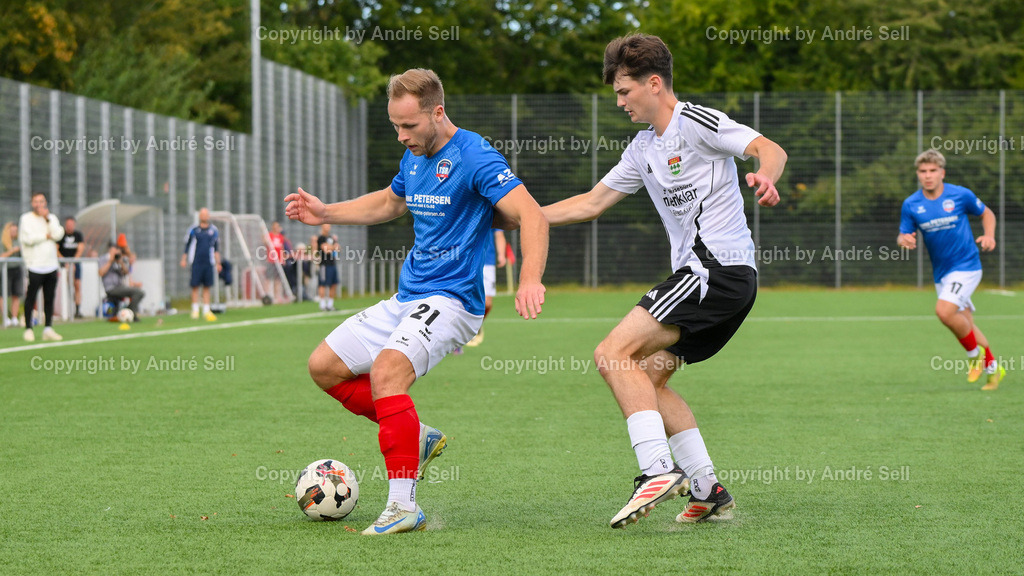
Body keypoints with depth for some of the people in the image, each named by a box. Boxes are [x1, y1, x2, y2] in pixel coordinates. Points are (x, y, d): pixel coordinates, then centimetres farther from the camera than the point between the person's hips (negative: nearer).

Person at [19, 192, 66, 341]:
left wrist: (47, 219, -8)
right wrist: (47, 236, -5)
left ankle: (48, 329, 11)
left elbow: (58, 234, -4)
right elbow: (29, 239, -14)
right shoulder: (26, 218, -1)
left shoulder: (52, 218, 13)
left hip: (51, 266, 4)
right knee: (31, 298, -5)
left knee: (50, 298, 6)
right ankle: (28, 329, 2)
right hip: (34, 266, -4)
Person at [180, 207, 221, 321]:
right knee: (195, 286, -3)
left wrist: (218, 263, 13)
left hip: (209, 263, 2)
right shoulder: (193, 230, 2)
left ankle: (206, 311, 7)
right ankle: (195, 310, 3)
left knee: (207, 287, 4)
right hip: (196, 263, -2)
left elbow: (217, 248, 15)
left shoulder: (214, 231, 9)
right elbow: (187, 245, 8)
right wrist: (184, 259, 4)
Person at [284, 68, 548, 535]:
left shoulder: (474, 156, -15)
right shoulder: (414, 157, 12)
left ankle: (403, 506, -30)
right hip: (405, 299, 9)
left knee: (387, 369, -31)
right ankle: (417, 438, 16)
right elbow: (388, 203, 33)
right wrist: (325, 213, 23)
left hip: (450, 299, -9)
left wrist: (530, 280, -39)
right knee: (324, 366, 7)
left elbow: (531, 215, -24)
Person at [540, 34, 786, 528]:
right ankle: (708, 490, 9)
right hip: (699, 274, 10)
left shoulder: (696, 122, -6)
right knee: (647, 377, 11)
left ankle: (658, 470, -24)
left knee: (614, 353, -16)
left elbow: (769, 148, -16)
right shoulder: (643, 149, 21)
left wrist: (765, 176, -38)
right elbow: (592, 203, 27)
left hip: (718, 267, -10)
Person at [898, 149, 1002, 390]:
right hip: (941, 272, 5)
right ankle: (993, 367, 30)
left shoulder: (961, 195, -9)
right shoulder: (911, 205, -2)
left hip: (966, 265, -5)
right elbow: (903, 236, 1)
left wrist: (989, 235, -12)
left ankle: (975, 352, -1)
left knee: (944, 311, -24)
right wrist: (904, 240, -23)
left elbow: (986, 213, 7)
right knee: (964, 323, 12)